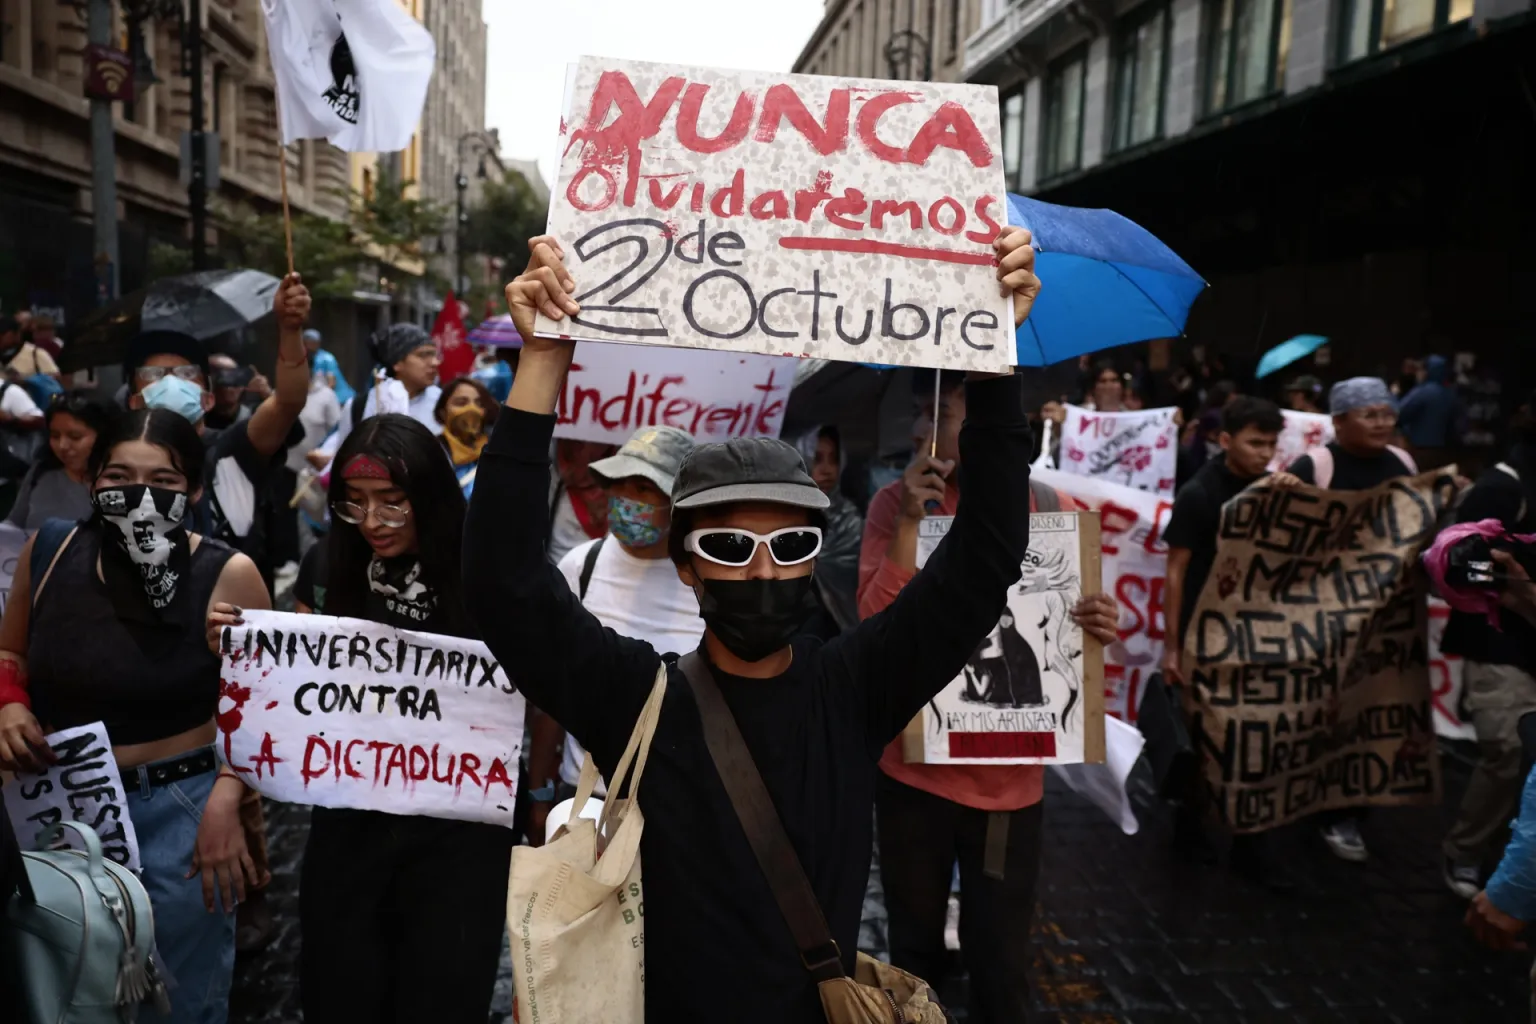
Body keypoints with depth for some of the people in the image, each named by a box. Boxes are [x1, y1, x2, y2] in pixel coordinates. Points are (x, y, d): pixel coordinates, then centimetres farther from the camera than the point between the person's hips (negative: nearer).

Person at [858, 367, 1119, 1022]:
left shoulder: (1054, 510, -3)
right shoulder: (895, 503, -5)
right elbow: (874, 631, -14)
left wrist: (1098, 628, -17)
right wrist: (910, 522, -23)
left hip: (1009, 782, 0)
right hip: (912, 771, 0)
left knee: (1000, 965, 12)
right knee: (914, 950, 17)